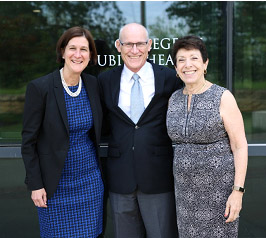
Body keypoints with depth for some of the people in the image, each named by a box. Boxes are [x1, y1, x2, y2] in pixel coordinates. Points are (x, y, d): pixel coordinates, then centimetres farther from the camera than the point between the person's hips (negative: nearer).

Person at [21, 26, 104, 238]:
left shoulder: (93, 84, -1)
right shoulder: (39, 87, -14)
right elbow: (29, 141, -9)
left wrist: (99, 169, 10)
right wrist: (35, 184, -10)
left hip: (90, 180, 4)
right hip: (55, 183, -3)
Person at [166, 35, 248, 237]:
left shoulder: (223, 97, -10)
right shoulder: (174, 99, 5)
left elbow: (240, 146, -11)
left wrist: (238, 191, -16)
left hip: (219, 189, -5)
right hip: (186, 189, 5)